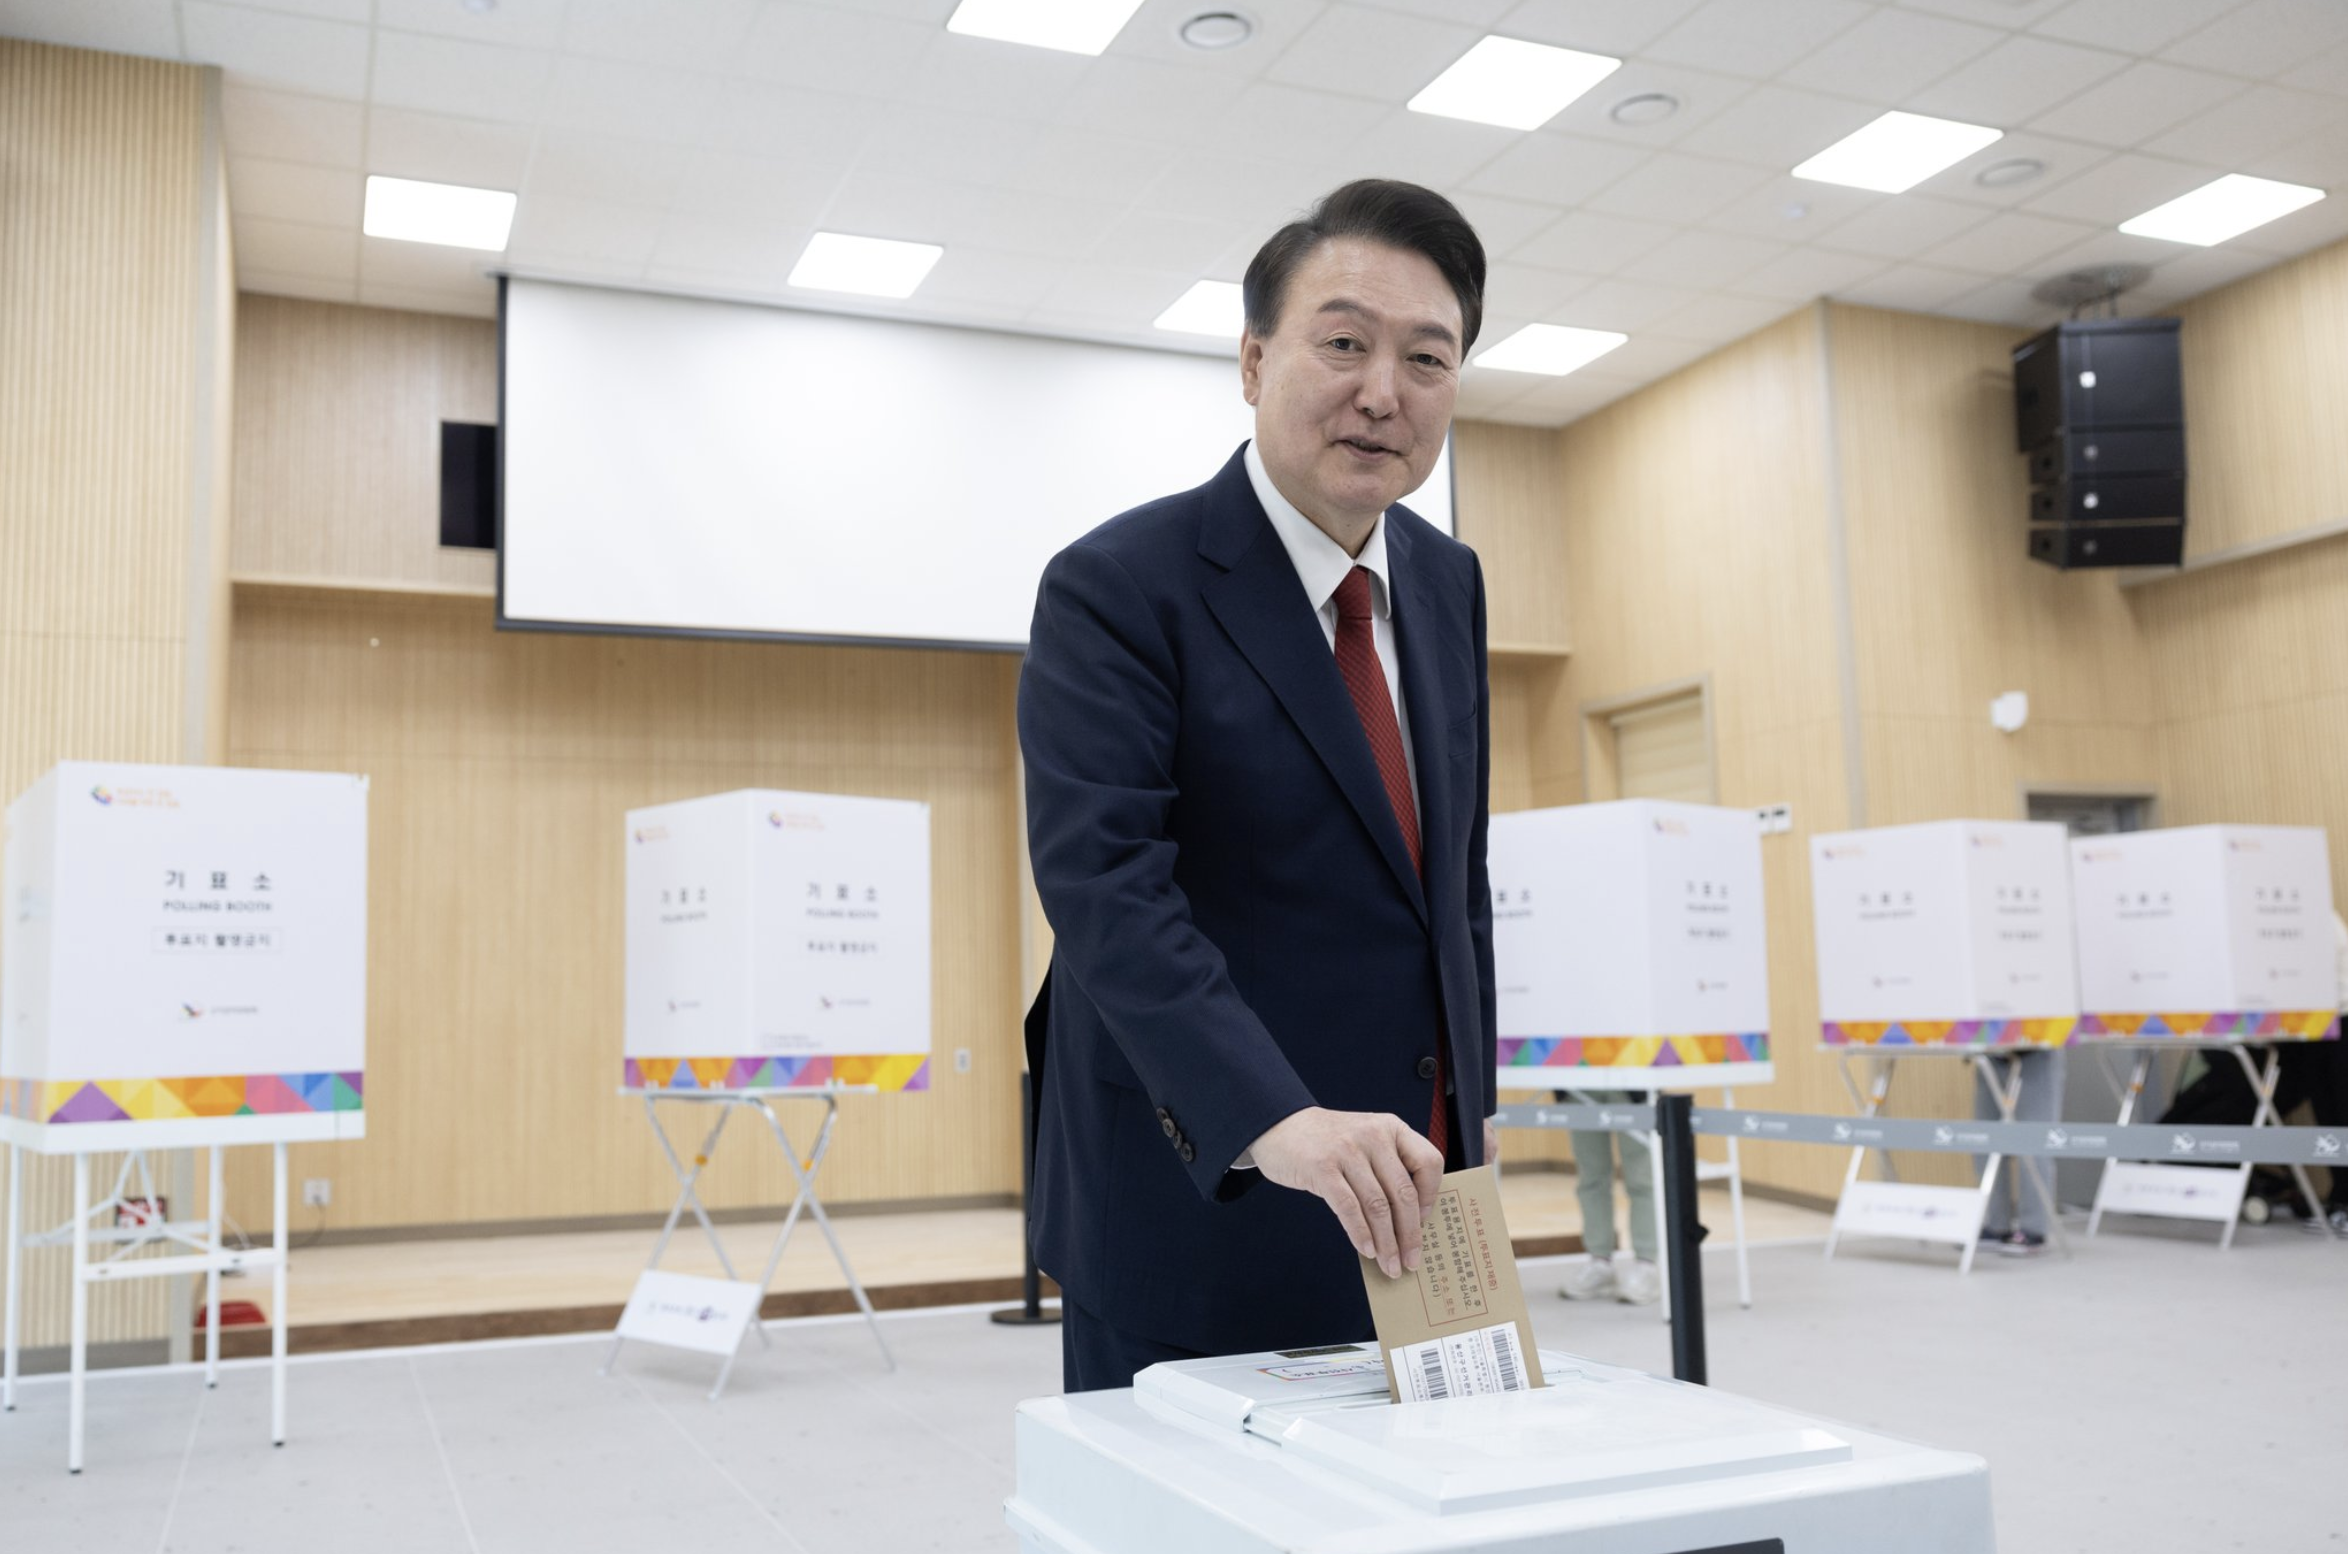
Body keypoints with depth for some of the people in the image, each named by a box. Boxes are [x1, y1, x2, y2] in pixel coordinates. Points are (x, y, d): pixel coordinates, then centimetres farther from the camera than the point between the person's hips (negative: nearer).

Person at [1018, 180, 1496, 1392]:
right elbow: (1104, 881, -25)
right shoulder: (1117, 587, -13)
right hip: (1200, 1208, -6)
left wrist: (1472, 1106, 14)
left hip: (1404, 1193, 6)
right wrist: (1272, 1118, -37)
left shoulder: (1448, 585, 9)